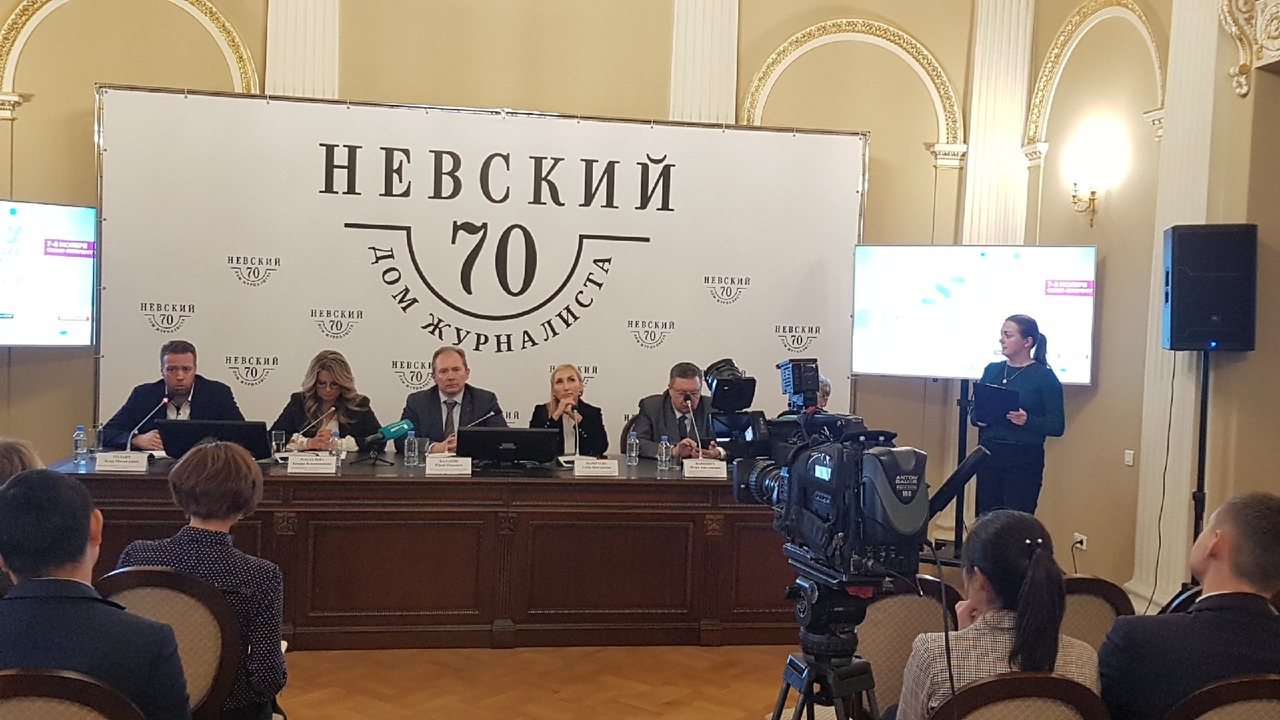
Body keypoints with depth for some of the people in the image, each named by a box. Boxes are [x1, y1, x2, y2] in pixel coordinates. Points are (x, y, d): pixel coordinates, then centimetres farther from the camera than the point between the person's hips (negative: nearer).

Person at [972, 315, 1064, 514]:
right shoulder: (992, 370, 10)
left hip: (1024, 461, -4)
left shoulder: (1045, 376, -4)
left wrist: (1027, 421, -22)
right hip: (988, 455, 4)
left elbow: (1056, 426, -6)